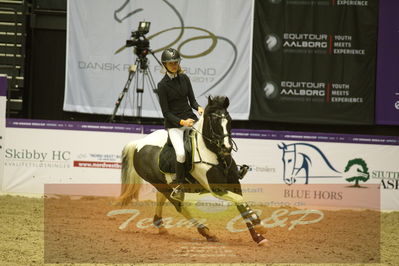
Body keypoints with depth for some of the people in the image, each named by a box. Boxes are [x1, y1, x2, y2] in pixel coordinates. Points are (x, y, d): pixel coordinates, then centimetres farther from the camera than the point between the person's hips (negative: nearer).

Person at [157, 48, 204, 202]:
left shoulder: (184, 78, 6)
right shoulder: (163, 85, -8)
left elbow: (192, 100, 11)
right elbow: (166, 112, -9)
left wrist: (198, 108, -11)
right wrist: (182, 122, -21)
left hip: (190, 118, 5)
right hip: (173, 124, -5)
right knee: (181, 153, -27)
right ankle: (178, 187, -10)